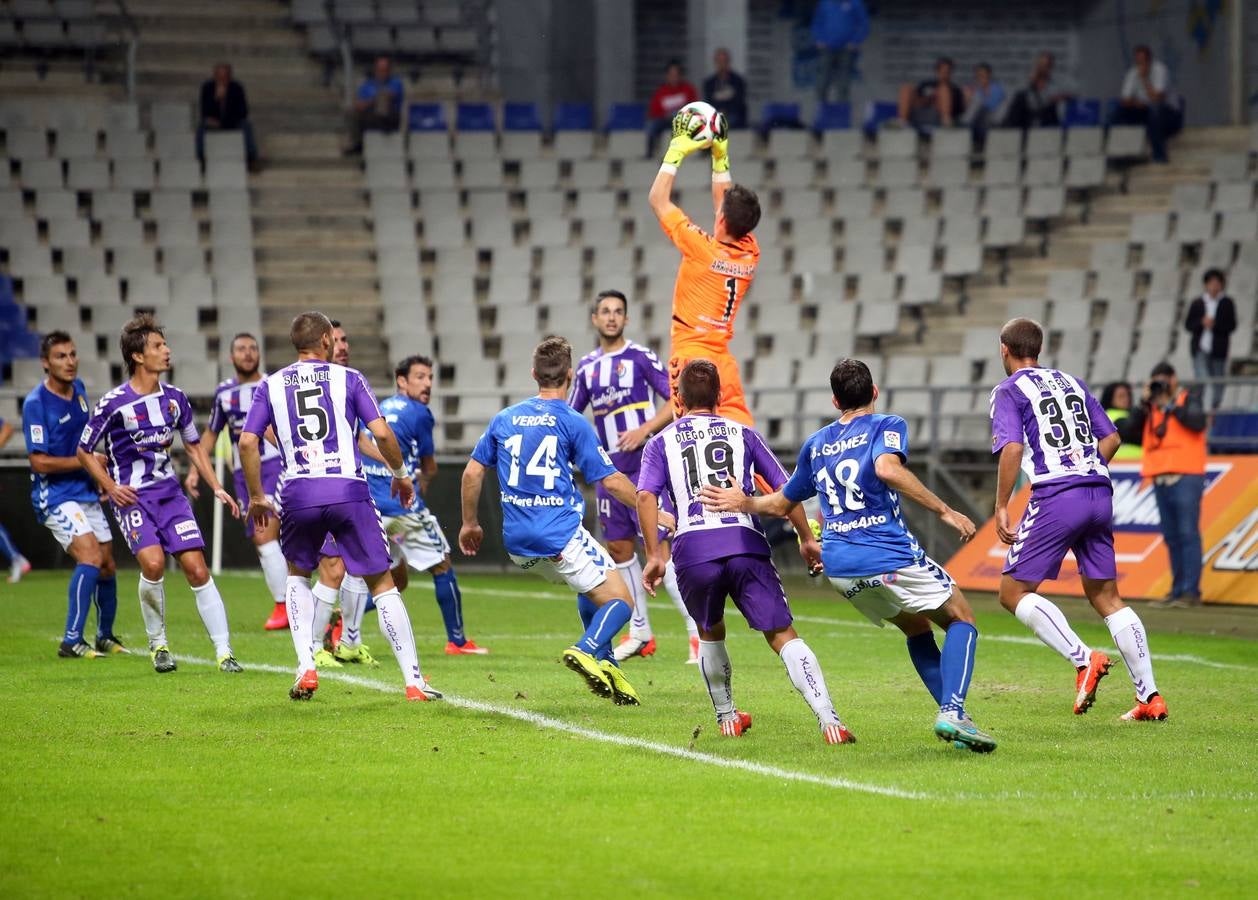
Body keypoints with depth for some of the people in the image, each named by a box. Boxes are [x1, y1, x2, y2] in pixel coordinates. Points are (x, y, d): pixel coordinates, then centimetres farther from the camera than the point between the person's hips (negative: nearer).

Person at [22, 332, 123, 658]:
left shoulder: (78, 390, 7)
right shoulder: (36, 403, -17)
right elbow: (40, 461, -19)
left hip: (86, 493, 8)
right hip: (55, 496, -8)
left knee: (107, 566, 11)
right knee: (90, 557, -23)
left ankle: (105, 637, 30)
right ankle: (72, 641, -20)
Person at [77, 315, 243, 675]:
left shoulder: (174, 398, 5)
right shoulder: (114, 403, -10)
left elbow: (193, 445, 18)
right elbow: (84, 451, 1)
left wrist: (217, 489, 10)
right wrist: (111, 487, -9)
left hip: (170, 493, 4)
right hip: (132, 497, -4)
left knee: (197, 568, -6)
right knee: (153, 563, -24)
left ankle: (224, 651, -3)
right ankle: (157, 643, -2)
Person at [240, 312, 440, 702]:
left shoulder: (270, 385, 11)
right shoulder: (347, 378, 6)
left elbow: (247, 442, 3)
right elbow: (381, 434, -2)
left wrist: (256, 497, 13)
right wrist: (400, 474, 14)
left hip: (298, 493, 2)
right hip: (348, 490, -2)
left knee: (297, 574, 26)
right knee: (382, 584, 6)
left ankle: (306, 668, 10)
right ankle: (414, 680, 1)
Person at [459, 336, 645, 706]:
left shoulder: (505, 419, 10)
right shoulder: (573, 423, -5)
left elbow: (473, 472, 13)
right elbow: (611, 482, -4)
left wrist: (470, 523, 26)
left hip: (517, 540, 6)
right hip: (560, 536, -6)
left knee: (592, 589, 27)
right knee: (620, 600, -1)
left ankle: (603, 663, 16)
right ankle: (588, 651, -28)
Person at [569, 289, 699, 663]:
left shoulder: (640, 357, -6)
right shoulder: (587, 366, 11)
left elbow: (677, 401, -9)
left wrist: (644, 430, -19)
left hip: (643, 466, -7)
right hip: (608, 470, 7)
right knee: (618, 547, 9)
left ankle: (698, 630, -12)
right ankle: (640, 632, 20)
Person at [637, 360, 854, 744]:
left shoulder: (662, 442, 17)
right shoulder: (743, 434, 19)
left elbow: (646, 496, 0)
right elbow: (784, 488, 13)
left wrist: (654, 555, 1)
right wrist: (807, 538, 22)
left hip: (692, 548, 0)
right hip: (745, 543, 0)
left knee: (710, 633, 27)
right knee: (783, 636, -4)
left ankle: (726, 716, 31)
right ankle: (828, 719, -20)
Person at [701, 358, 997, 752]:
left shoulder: (815, 444, 18)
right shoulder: (886, 426, 1)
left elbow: (782, 502, 27)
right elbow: (887, 468, -21)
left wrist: (744, 504, 43)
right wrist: (944, 511, -20)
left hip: (838, 565, 6)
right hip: (889, 553, -6)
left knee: (917, 628, 24)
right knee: (960, 620, 9)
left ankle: (951, 715, 10)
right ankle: (952, 712, -13)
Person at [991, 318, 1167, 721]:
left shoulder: (1008, 391, 2)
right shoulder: (1072, 383, 20)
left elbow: (1012, 448, -12)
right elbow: (1111, 438, 18)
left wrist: (1001, 508, -8)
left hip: (1055, 496, -6)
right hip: (1099, 492, 6)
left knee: (1014, 592, 2)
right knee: (1106, 596, 12)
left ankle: (1083, 658, -16)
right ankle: (1149, 696, 6)